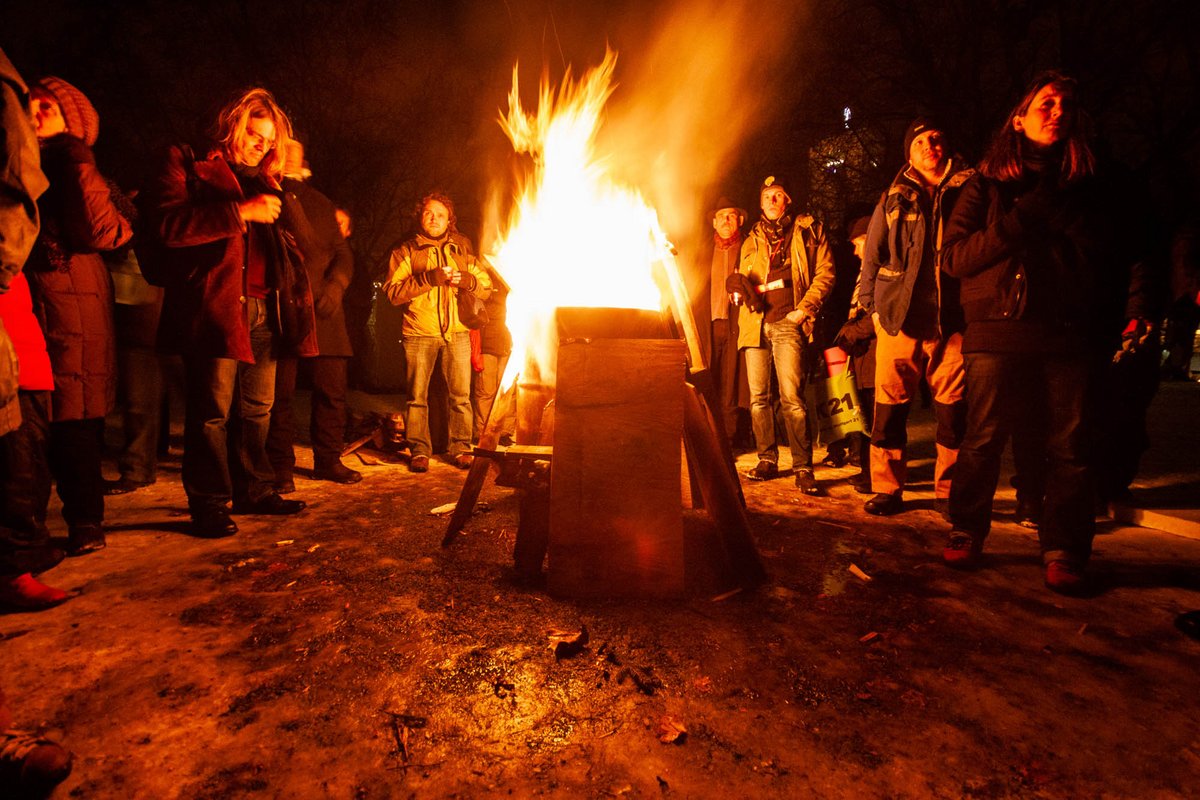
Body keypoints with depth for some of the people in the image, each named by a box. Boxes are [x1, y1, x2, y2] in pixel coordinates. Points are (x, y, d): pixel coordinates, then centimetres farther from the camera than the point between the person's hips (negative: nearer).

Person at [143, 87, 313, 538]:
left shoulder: (261, 180, 24)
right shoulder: (187, 165, 5)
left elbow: (297, 225, 15)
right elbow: (166, 223, -11)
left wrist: (272, 183, 1)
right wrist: (241, 212, -15)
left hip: (265, 309, 6)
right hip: (214, 306, -6)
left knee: (257, 407, 10)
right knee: (212, 408, -5)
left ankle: (254, 491, 21)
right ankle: (209, 505, 4)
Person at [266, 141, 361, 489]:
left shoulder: (321, 205, 20)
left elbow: (343, 253, 14)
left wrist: (334, 287, -4)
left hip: (324, 313, 4)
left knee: (332, 389, 5)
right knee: (280, 392, -3)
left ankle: (328, 460, 17)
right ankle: (281, 467, 8)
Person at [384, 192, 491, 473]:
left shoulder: (462, 250, 17)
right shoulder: (406, 251, 10)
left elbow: (486, 289, 13)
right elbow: (393, 292, -4)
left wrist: (468, 280, -8)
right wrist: (428, 278, -15)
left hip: (457, 333, 2)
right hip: (419, 333, -1)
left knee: (461, 394, -1)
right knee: (417, 395, 0)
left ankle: (460, 449, 9)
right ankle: (419, 450, 9)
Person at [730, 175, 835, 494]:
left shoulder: (808, 230, 13)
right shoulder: (751, 241, 22)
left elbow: (825, 273, 6)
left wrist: (804, 308, -7)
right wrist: (739, 286, 0)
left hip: (788, 323, -4)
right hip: (756, 323, 4)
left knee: (792, 397, -14)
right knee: (758, 397, 3)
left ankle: (803, 468, -8)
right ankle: (767, 459, 14)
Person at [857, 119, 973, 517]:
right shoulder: (894, 199, 14)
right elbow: (871, 256, 13)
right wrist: (871, 304, 4)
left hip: (952, 319, 0)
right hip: (899, 318, 0)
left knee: (954, 409, 1)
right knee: (890, 406, -1)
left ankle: (949, 491, 14)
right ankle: (887, 489, 9)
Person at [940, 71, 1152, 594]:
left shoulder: (1089, 187, 19)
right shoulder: (988, 183, 11)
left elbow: (1121, 256, 17)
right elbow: (954, 258, -1)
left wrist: (1134, 310, 3)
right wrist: (1021, 219, -10)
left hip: (1070, 334, 2)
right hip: (998, 329, -2)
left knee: (1069, 446, 0)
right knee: (983, 440, -2)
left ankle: (1064, 550, 10)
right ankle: (966, 532, 13)